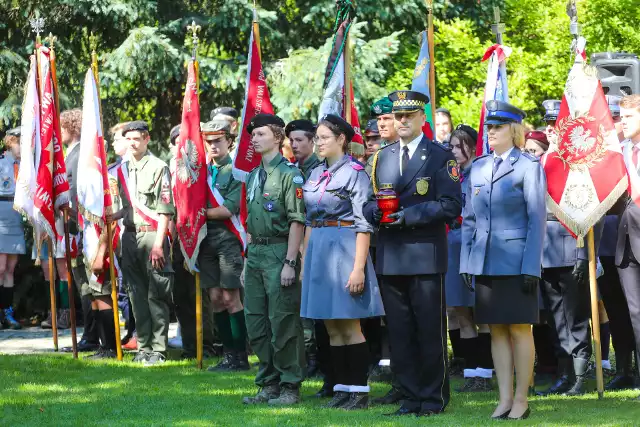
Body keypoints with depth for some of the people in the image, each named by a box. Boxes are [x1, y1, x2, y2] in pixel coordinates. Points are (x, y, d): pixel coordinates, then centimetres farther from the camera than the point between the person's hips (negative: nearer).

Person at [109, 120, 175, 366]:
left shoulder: (158, 168, -6)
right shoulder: (123, 169, 14)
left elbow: (165, 210, -10)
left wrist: (158, 244, -16)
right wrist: (110, 218, 5)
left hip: (151, 234, -7)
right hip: (130, 235, 7)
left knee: (156, 295, -4)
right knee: (137, 295, 9)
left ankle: (158, 349, -1)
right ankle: (143, 346, 15)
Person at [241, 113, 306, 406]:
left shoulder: (289, 174, -9)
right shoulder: (253, 176, 16)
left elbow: (297, 221, -13)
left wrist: (290, 262, -18)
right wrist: (247, 261, 18)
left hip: (279, 252, -8)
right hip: (255, 252, 8)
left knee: (283, 323, -5)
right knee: (256, 323, 10)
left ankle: (290, 387, 2)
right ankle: (268, 385, 19)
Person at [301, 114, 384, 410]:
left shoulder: (354, 172, -8)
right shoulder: (316, 175, 13)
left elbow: (363, 225, -12)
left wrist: (358, 267, -18)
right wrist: (305, 261, 15)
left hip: (344, 249, -7)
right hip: (318, 251, 7)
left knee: (349, 327, -4)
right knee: (332, 328, 9)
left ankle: (360, 391, 2)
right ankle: (342, 388, 14)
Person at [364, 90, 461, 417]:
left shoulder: (440, 156, -1)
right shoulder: (383, 158, 16)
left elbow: (450, 206, -8)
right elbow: (371, 201, 19)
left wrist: (408, 215, -16)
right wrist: (375, 211, -5)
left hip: (425, 254, -5)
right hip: (390, 255, 5)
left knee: (430, 330, 0)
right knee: (399, 332, 7)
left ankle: (434, 398, 8)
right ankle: (411, 397, 15)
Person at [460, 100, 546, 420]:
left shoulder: (529, 166, -4)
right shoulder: (478, 167, 12)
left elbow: (537, 219, -7)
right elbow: (469, 219, 14)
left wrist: (531, 268, -13)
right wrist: (466, 261, 7)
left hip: (516, 262, -5)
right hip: (484, 262, 5)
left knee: (519, 330, -1)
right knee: (497, 331, 7)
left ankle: (521, 400, 5)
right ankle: (504, 399, 11)